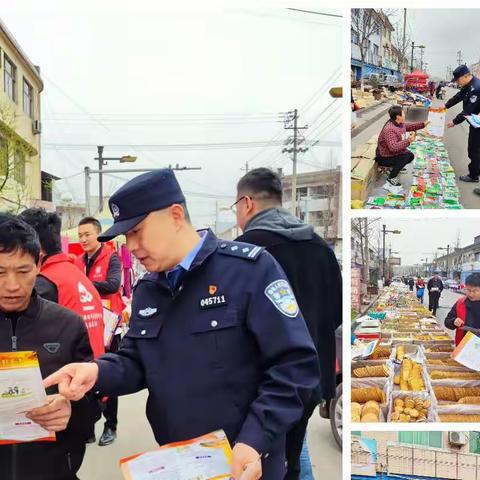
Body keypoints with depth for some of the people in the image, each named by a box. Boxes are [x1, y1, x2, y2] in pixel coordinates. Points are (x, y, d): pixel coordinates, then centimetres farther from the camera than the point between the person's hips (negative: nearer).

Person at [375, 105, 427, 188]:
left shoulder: (400, 123, -3)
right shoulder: (389, 129, -33)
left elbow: (409, 126, 19)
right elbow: (393, 147, -43)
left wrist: (423, 124, 12)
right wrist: (408, 141, -44)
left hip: (395, 152, 10)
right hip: (384, 158, -10)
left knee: (410, 156, 13)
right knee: (406, 156, -25)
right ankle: (391, 179, -16)